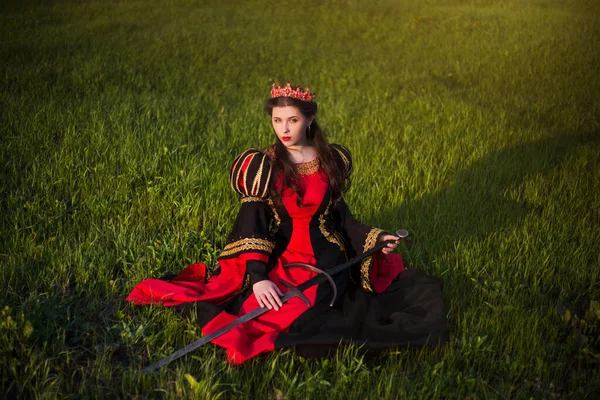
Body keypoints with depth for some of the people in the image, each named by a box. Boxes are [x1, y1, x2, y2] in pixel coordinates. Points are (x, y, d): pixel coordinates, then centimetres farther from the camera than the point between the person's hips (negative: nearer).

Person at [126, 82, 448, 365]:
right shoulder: (262, 166, -5)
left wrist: (372, 238, 0)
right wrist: (257, 277, -25)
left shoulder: (332, 160, 4)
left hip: (329, 260, 2)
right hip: (280, 260, -2)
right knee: (267, 316, -27)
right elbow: (252, 226, -12)